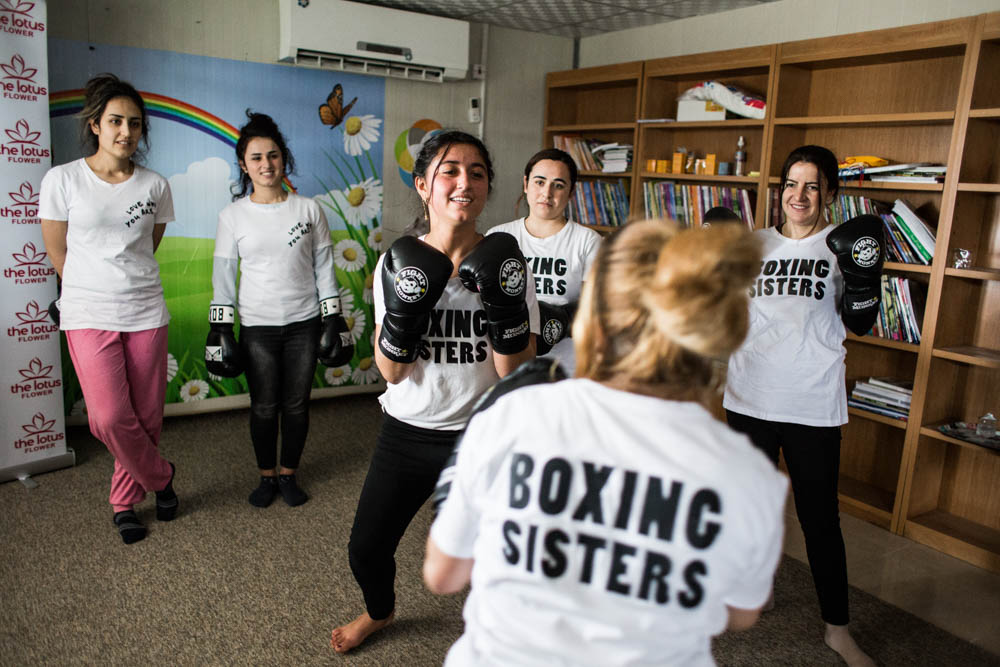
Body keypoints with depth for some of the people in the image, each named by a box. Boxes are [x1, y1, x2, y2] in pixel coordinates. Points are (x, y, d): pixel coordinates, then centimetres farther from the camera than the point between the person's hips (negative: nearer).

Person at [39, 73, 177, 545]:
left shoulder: (155, 186, 4)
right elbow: (58, 253, 4)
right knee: (110, 418, -12)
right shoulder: (62, 180, -3)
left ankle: (125, 502, 27)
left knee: (147, 416, 5)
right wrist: (91, 290, 11)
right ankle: (161, 477, 16)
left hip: (146, 312, 2)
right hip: (89, 315, -2)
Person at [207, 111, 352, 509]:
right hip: (257, 326, 0)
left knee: (296, 404, 8)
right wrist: (221, 328, 0)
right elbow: (224, 276, 4)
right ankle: (266, 477, 25)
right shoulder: (233, 216, 0)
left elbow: (324, 267, 4)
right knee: (264, 407, 6)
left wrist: (332, 319, 1)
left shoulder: (308, 210, 1)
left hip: (304, 324, 1)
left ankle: (288, 475, 26)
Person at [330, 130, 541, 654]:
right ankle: (380, 610, 49)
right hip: (407, 434, 2)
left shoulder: (505, 265, -8)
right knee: (366, 550, 13)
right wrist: (403, 311, -24)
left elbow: (517, 374, -11)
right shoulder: (398, 263, -6)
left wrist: (505, 310, -26)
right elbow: (391, 371, -8)